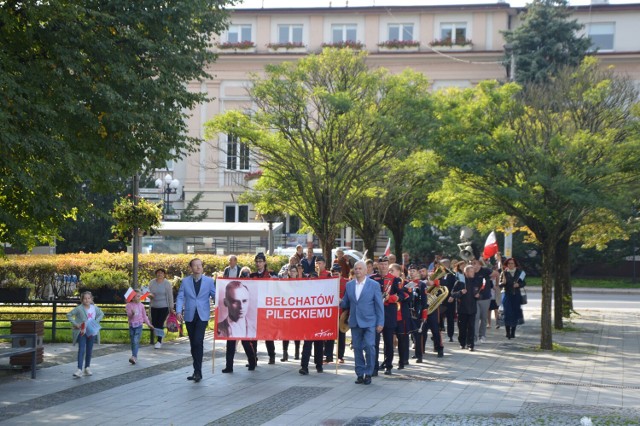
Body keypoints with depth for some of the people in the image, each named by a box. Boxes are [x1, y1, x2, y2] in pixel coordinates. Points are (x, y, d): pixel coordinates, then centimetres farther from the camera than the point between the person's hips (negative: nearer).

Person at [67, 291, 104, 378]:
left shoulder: (94, 308, 1)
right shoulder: (79, 308, -9)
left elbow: (101, 314, 17)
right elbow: (69, 315, -5)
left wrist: (96, 321, 0)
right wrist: (75, 324, -13)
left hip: (91, 332, 4)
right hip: (82, 332, -4)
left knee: (89, 350, 12)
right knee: (81, 350, -12)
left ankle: (87, 367, 25)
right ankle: (79, 369, -17)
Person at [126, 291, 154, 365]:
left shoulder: (141, 305, 5)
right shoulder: (129, 305, -1)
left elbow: (144, 316, 15)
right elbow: (128, 315, -9)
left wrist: (149, 324, 18)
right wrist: (132, 313, -31)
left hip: (139, 325, -1)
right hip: (132, 325, 1)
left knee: (136, 341, -14)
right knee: (133, 342, 8)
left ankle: (134, 357, -22)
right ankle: (135, 357, 19)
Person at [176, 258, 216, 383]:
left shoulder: (209, 281, 4)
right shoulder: (185, 281, 7)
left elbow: (214, 296, 3)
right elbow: (180, 297, 3)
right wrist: (179, 311, -11)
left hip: (202, 316, -3)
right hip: (189, 316, 3)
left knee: (198, 342, -16)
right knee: (193, 344, 9)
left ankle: (197, 371, -13)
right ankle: (197, 370, 20)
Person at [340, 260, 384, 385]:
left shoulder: (374, 285, -1)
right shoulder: (349, 285, 9)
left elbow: (379, 305, -2)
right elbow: (346, 303, 13)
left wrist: (380, 323, -6)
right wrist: (339, 303, -10)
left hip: (369, 322, -4)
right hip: (355, 322, 4)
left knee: (369, 347, -12)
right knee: (357, 348, 6)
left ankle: (368, 374, -1)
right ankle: (360, 374, 14)